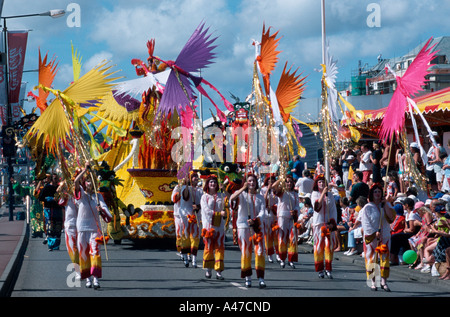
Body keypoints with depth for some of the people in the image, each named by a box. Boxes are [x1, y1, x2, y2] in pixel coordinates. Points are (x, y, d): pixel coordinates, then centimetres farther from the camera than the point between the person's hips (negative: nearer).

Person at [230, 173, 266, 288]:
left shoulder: (260, 198, 11)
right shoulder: (241, 194, 5)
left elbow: (262, 212, -1)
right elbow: (232, 199, -17)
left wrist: (255, 220, -20)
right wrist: (243, 188, -26)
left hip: (257, 226, 1)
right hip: (243, 226, -1)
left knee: (260, 252, -8)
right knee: (245, 253, 0)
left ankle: (261, 278, -9)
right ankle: (247, 278, 10)